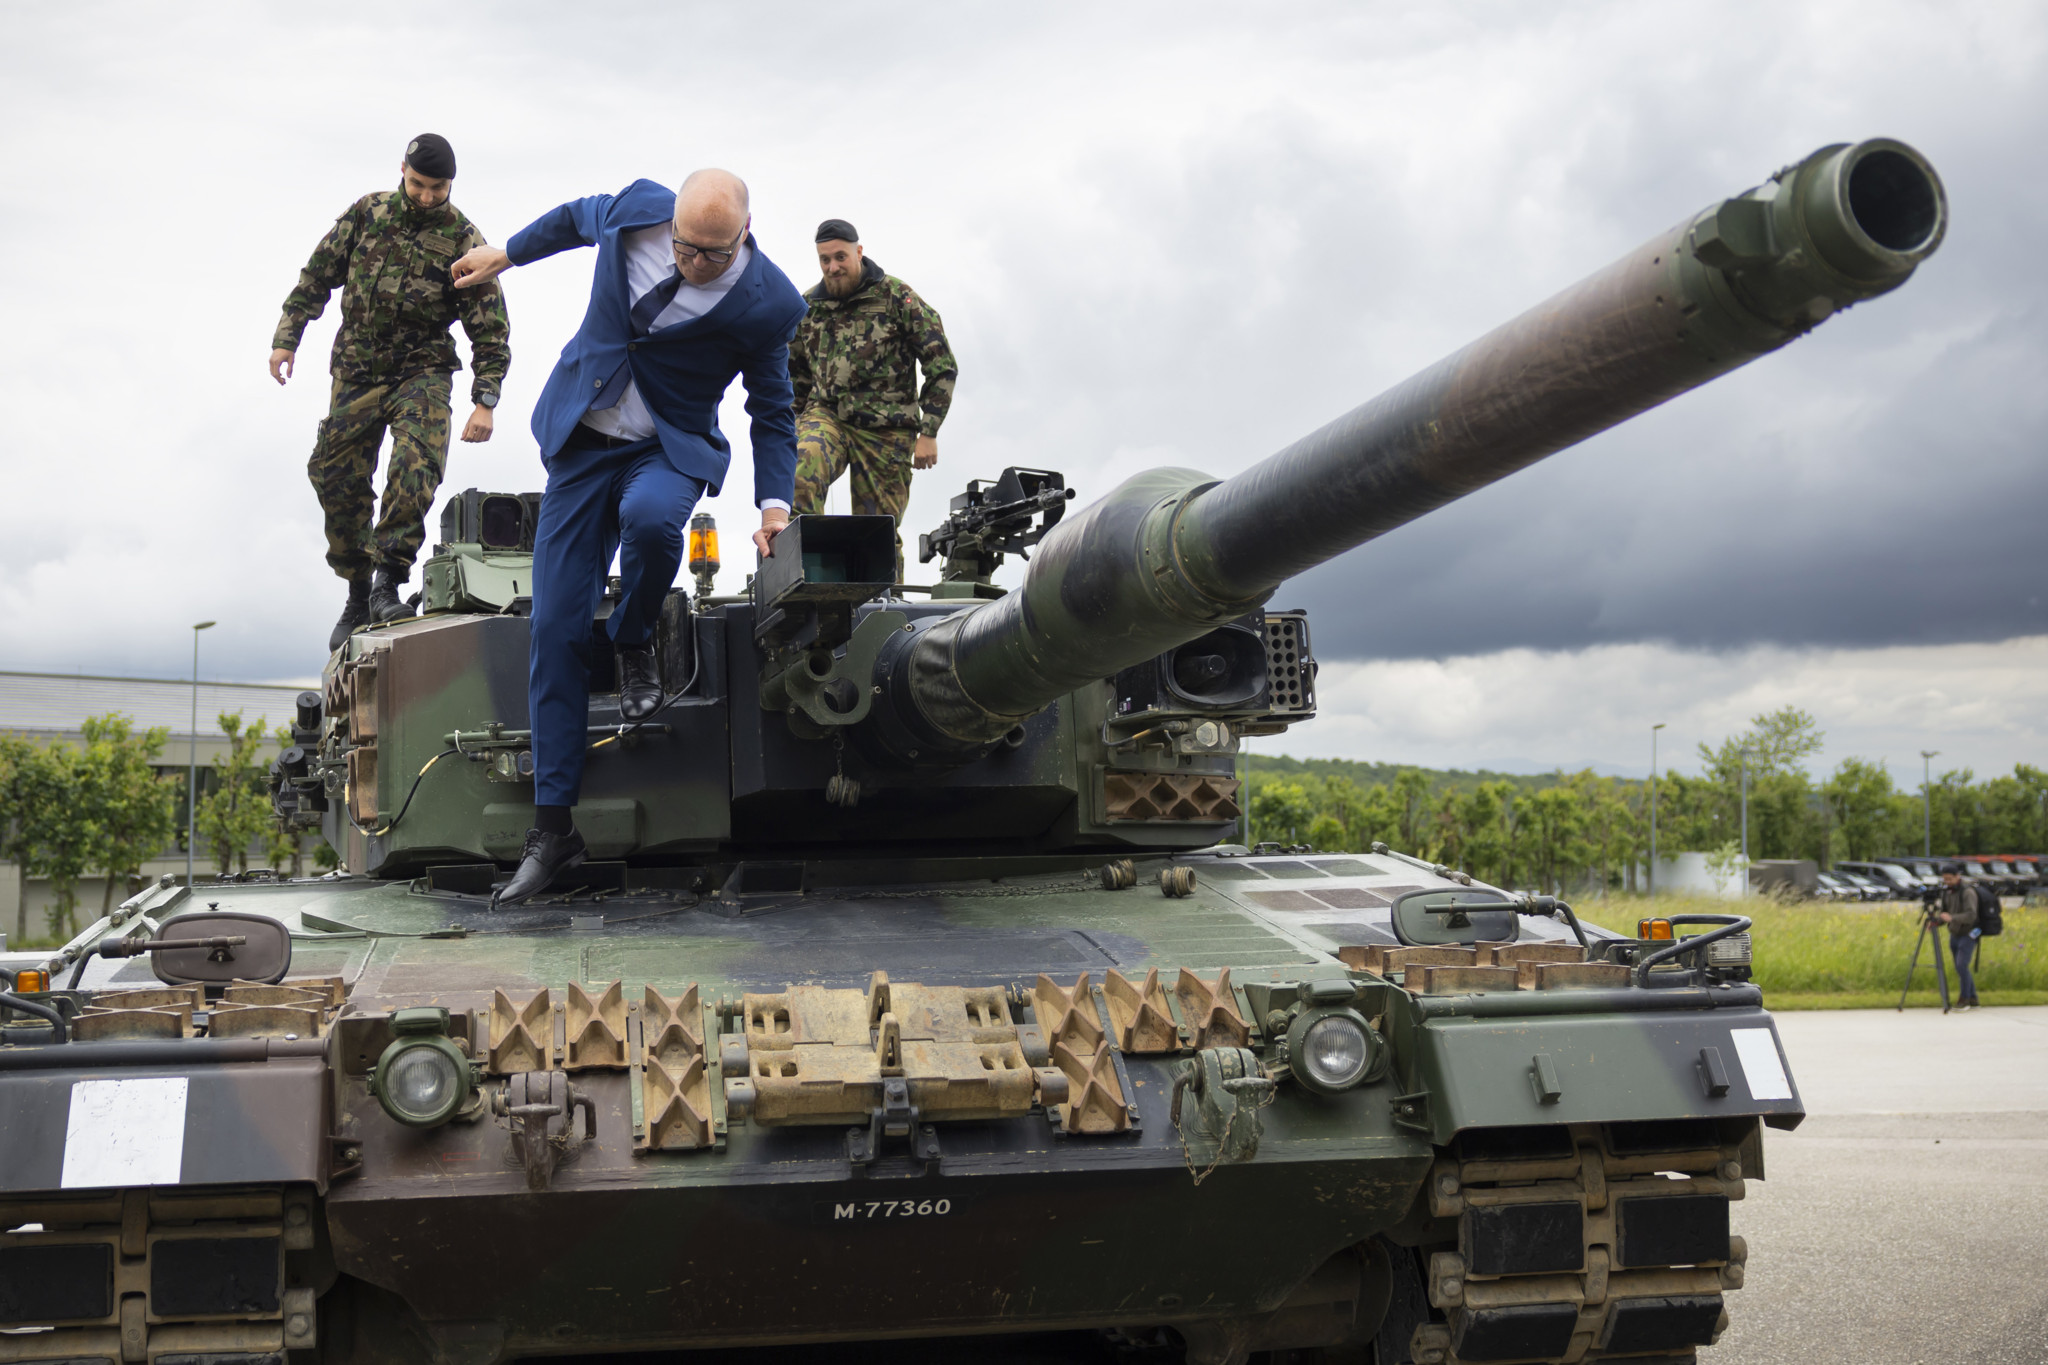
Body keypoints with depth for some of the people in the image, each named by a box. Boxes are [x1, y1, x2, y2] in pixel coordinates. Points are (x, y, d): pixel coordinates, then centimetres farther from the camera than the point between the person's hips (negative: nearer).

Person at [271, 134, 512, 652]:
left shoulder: (462, 239, -8)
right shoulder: (366, 213, 1)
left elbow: (491, 328, -7)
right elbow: (317, 277, 10)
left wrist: (485, 401, -15)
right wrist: (286, 337, 3)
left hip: (423, 372, -3)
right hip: (356, 371, 3)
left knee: (415, 466, -27)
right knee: (336, 480, 1)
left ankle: (388, 583, -21)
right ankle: (358, 595, 15)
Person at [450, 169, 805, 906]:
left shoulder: (766, 304, -17)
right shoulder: (635, 208, -11)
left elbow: (772, 412, -2)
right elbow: (574, 218, 14)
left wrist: (774, 504, -10)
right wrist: (505, 254, 26)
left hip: (670, 449, -3)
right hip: (580, 442, 3)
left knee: (649, 516, -40)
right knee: (555, 631, -4)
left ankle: (635, 645, -4)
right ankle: (553, 828, 3)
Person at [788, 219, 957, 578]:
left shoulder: (896, 297, -2)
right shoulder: (808, 306, 10)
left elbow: (942, 365, -2)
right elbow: (794, 376, 24)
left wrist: (928, 433, -6)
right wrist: (788, 430, 19)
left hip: (885, 430, -2)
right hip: (824, 415, 2)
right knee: (800, 473, -30)